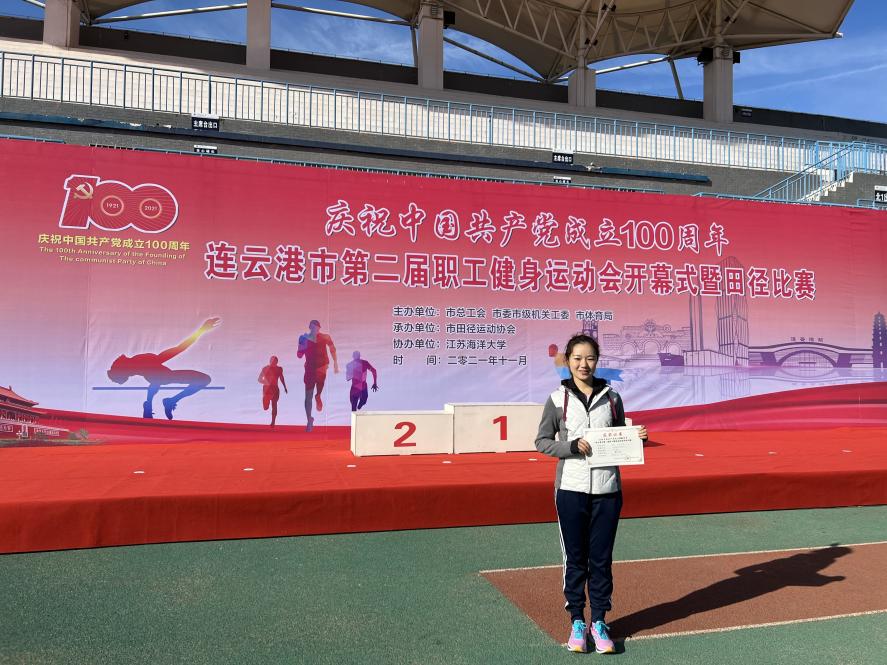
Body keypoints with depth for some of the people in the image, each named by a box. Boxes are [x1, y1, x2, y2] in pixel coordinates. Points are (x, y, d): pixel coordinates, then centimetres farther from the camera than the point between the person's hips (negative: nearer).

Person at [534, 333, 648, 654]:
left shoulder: (611, 397, 6)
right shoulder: (557, 398, 0)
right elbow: (542, 441, 0)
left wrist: (637, 438, -7)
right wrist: (572, 446, -15)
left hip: (607, 489, 2)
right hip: (571, 489, -1)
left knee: (601, 558, 8)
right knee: (575, 557, 8)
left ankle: (599, 621, 24)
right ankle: (577, 621, 23)